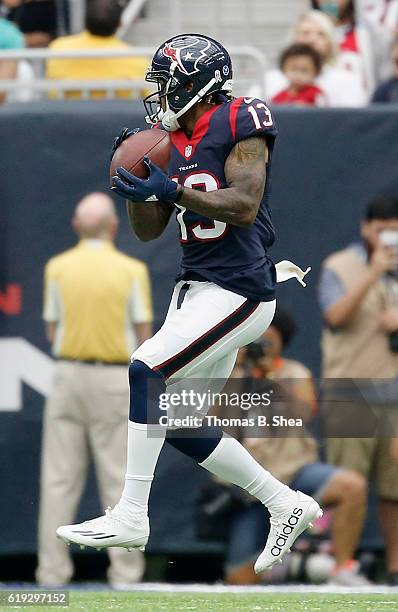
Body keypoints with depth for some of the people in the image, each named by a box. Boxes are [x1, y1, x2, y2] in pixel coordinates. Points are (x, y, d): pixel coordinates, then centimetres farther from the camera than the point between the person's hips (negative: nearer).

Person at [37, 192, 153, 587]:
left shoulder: (58, 268, 1)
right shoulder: (131, 270, -3)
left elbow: (52, 331, 4)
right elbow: (143, 334, -1)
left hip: (69, 374, 2)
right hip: (116, 378, -2)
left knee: (59, 480, 4)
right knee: (119, 480, 1)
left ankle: (52, 570, 2)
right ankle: (125, 573, 0)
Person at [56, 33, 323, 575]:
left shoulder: (240, 123, -10)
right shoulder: (171, 141, 12)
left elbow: (246, 206, -20)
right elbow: (148, 230, 14)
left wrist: (173, 190, -26)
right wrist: (135, 181, -2)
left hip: (239, 291, -9)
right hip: (197, 287, 9)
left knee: (146, 373, -20)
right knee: (181, 428, 8)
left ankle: (130, 518, -16)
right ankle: (287, 505, 21)